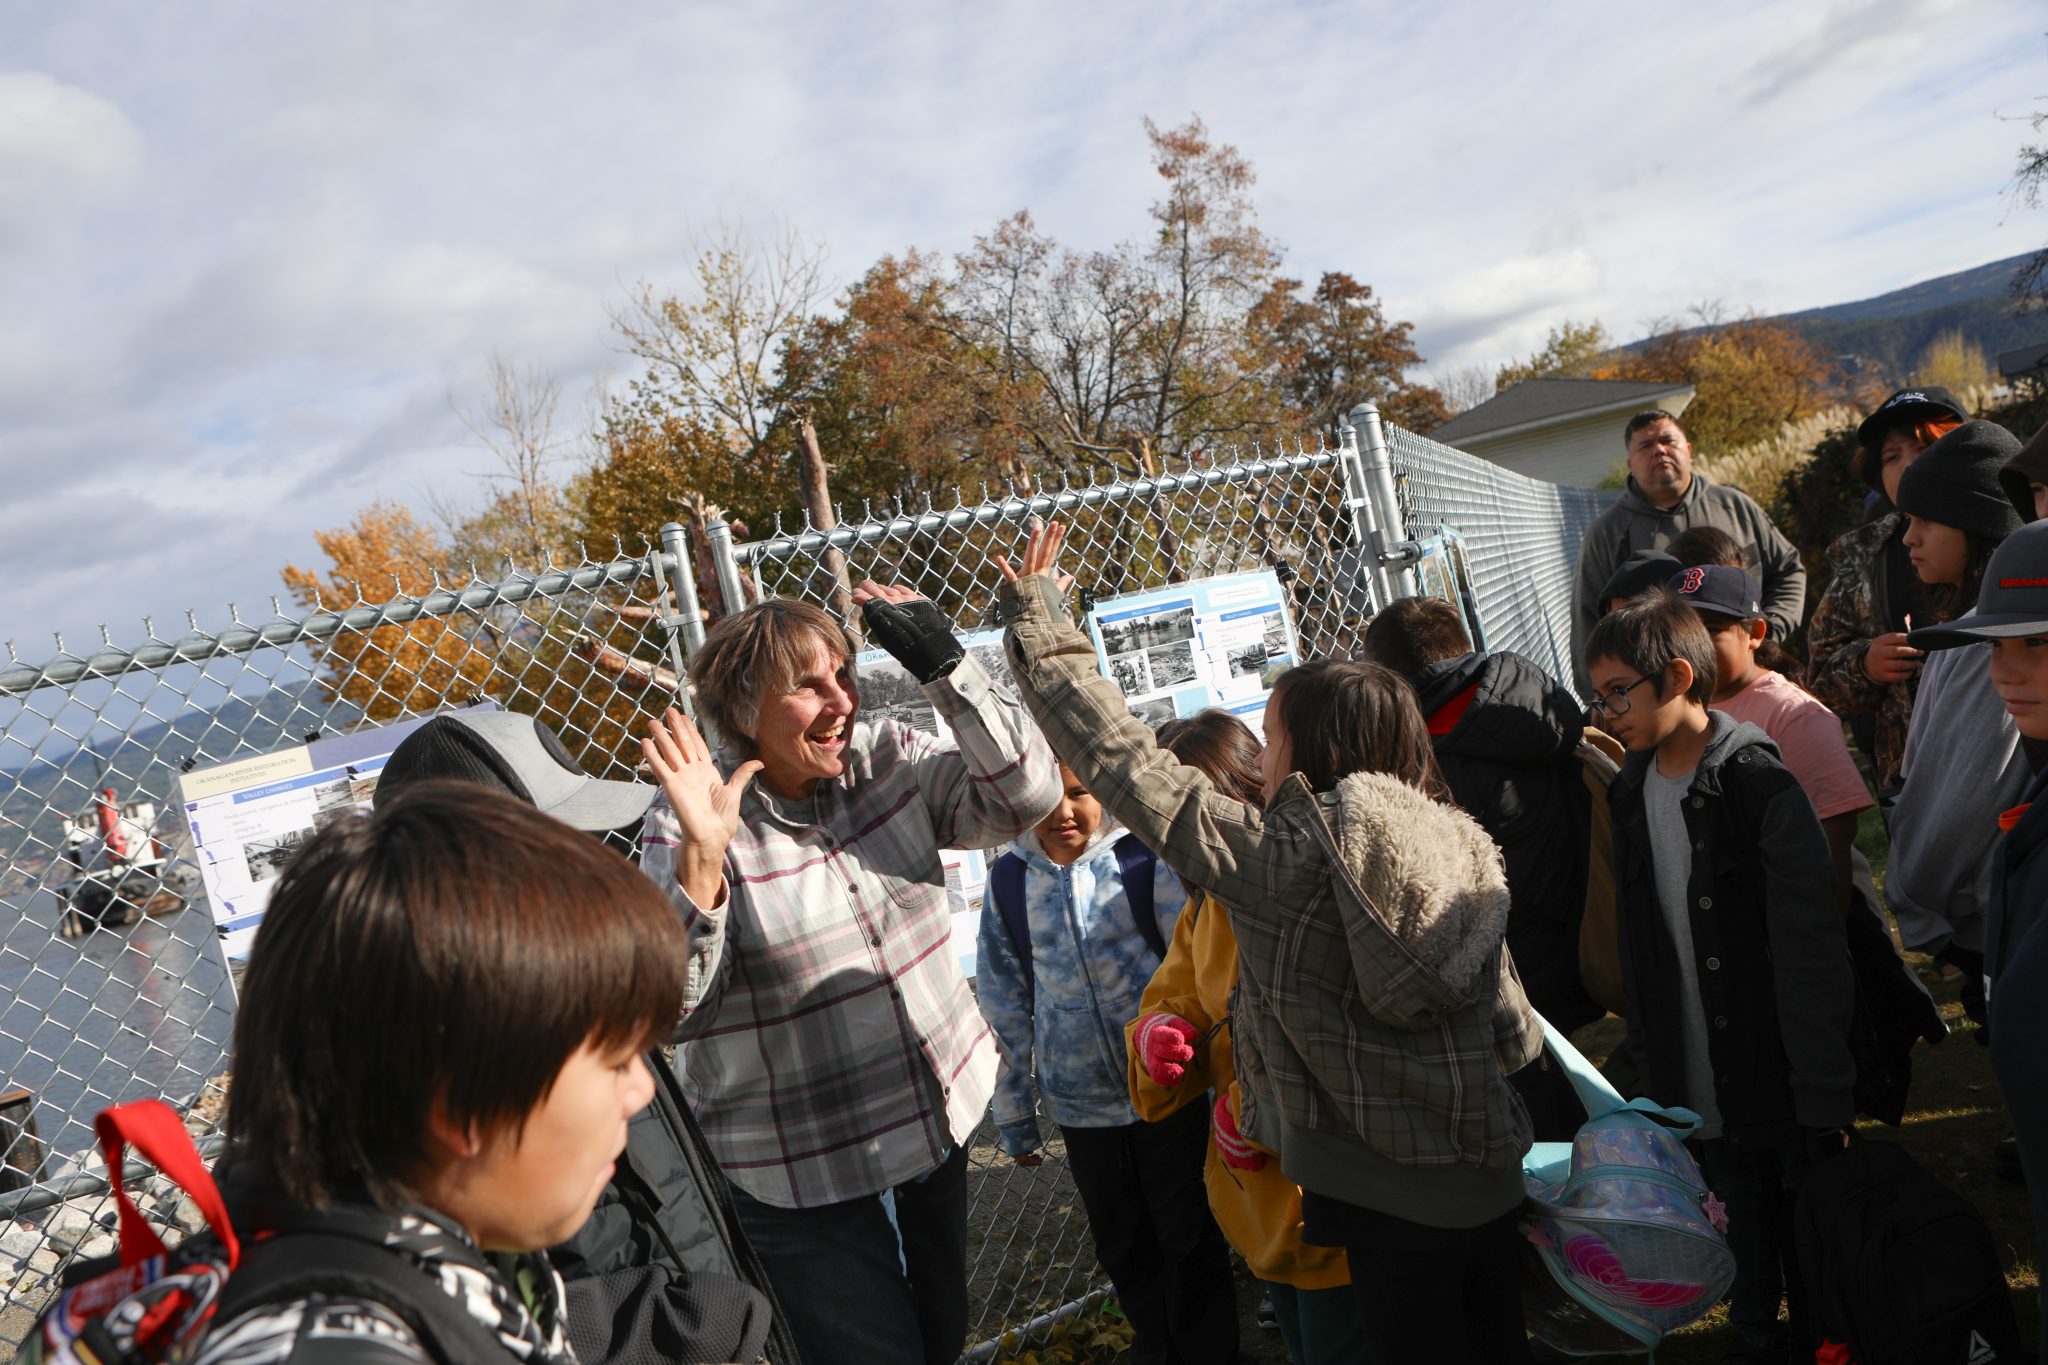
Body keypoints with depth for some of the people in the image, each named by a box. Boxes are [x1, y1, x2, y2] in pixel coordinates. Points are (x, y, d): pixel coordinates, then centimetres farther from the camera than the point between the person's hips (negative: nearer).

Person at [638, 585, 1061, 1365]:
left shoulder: (890, 761, -6)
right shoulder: (691, 825, -17)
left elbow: (1026, 795, -12)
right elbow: (670, 1011, -23)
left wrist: (943, 664, -19)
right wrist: (700, 856, -37)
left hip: (937, 1122, 5)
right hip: (798, 1178, -5)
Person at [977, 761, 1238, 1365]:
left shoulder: (1146, 859, -11)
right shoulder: (1009, 881, -2)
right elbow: (1004, 999, 6)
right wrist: (1013, 1107, 10)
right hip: (1080, 1101, 3)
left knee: (1190, 1236, 12)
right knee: (1123, 1246, 19)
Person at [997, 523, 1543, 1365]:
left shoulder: (1279, 858, -17)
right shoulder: (1465, 849, 0)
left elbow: (1126, 764, -15)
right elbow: (1514, 1034, 6)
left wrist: (1039, 628, -8)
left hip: (1390, 1201, -5)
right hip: (1493, 1179, 5)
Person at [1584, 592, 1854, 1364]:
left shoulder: (1761, 786, -17)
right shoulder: (1632, 791, 3)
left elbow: (1812, 950, -16)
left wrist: (1824, 1095, -16)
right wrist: (1648, 1053, 12)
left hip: (1777, 1070, -5)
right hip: (1698, 1080, 5)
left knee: (1808, 1228, 12)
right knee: (1743, 1225, 20)